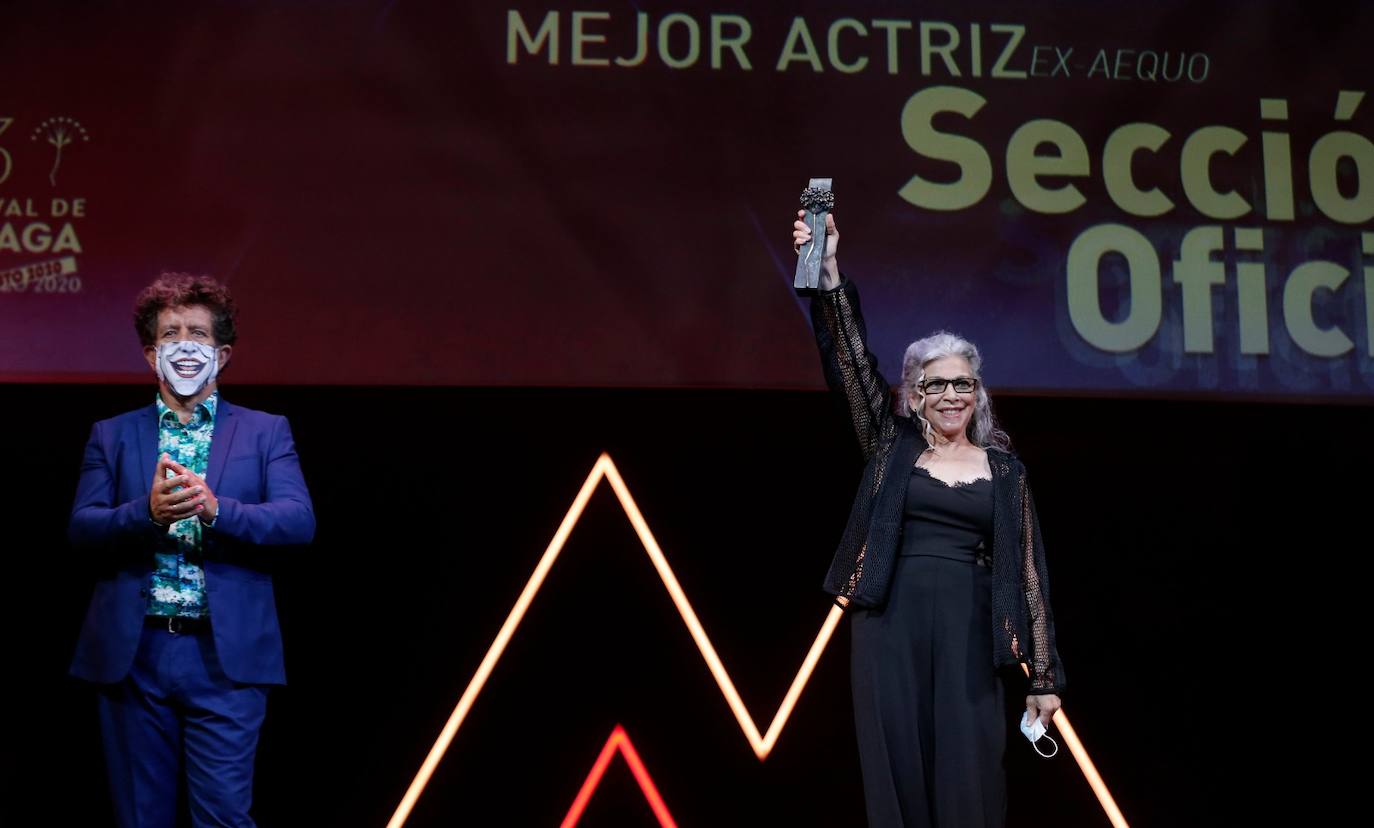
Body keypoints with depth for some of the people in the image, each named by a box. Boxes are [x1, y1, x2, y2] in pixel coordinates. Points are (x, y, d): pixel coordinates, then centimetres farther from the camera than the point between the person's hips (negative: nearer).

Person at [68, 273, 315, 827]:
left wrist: (215, 508, -23)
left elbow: (299, 520, -6)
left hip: (226, 654, -2)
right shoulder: (111, 437, 12)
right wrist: (148, 511, -21)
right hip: (132, 654, 2)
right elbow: (80, 529, 0)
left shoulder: (265, 432, 8)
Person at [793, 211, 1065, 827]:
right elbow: (850, 359, -4)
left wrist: (1043, 674, 2)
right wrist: (827, 271, -17)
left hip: (968, 633, 0)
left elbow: (1028, 571, 7)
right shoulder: (891, 446, 8)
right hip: (891, 627, 0)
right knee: (898, 772, 2)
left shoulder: (1004, 468, 8)